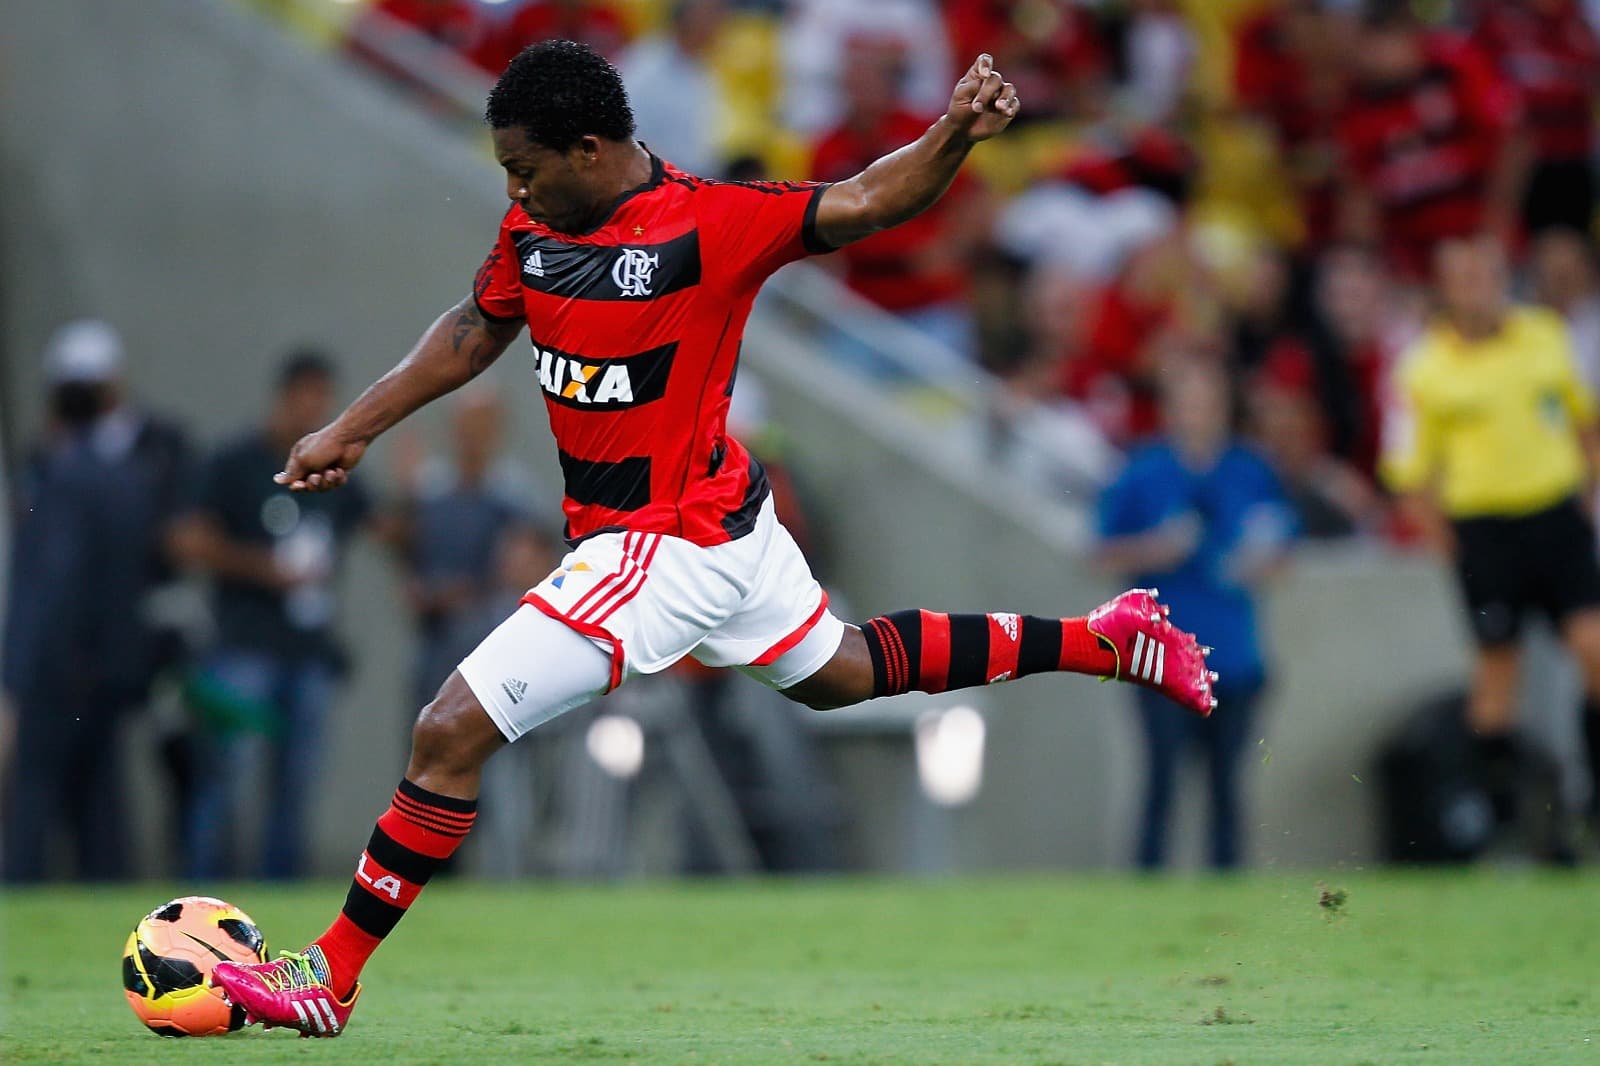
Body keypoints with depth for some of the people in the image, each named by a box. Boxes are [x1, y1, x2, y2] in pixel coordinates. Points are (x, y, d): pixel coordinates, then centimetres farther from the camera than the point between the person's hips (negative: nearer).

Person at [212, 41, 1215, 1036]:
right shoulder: (532, 231, -1)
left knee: (450, 733, -10)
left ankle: (330, 977, -2)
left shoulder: (709, 223, -23)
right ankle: (1100, 640, 39)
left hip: (670, 548, -9)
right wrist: (352, 431, 15)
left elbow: (868, 202, -21)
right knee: (843, 672, 30)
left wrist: (954, 134, -40)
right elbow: (474, 333, 17)